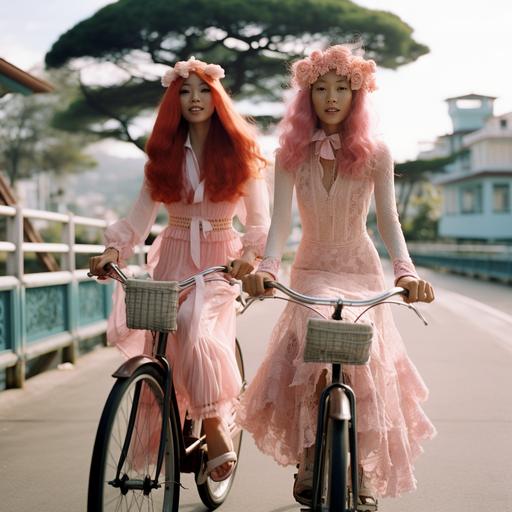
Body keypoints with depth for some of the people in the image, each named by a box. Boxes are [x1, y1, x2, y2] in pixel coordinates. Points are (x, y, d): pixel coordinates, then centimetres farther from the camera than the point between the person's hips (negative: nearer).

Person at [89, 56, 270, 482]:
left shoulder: (239, 154, 3)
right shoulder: (165, 155, 10)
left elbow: (259, 217, -5)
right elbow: (140, 215, 3)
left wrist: (250, 252, -25)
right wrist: (114, 248, -16)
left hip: (220, 260, -3)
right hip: (173, 259, 3)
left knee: (194, 325, -30)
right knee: (159, 342, -6)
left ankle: (216, 430, -23)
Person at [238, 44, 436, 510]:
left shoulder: (374, 153, -6)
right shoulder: (292, 153, -4)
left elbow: (388, 221, -10)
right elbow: (281, 219, -13)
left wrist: (406, 271, -28)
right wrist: (266, 267, -31)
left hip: (362, 271, 0)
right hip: (311, 271, 0)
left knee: (364, 368, -6)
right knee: (314, 357, -21)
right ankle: (310, 462, -3)